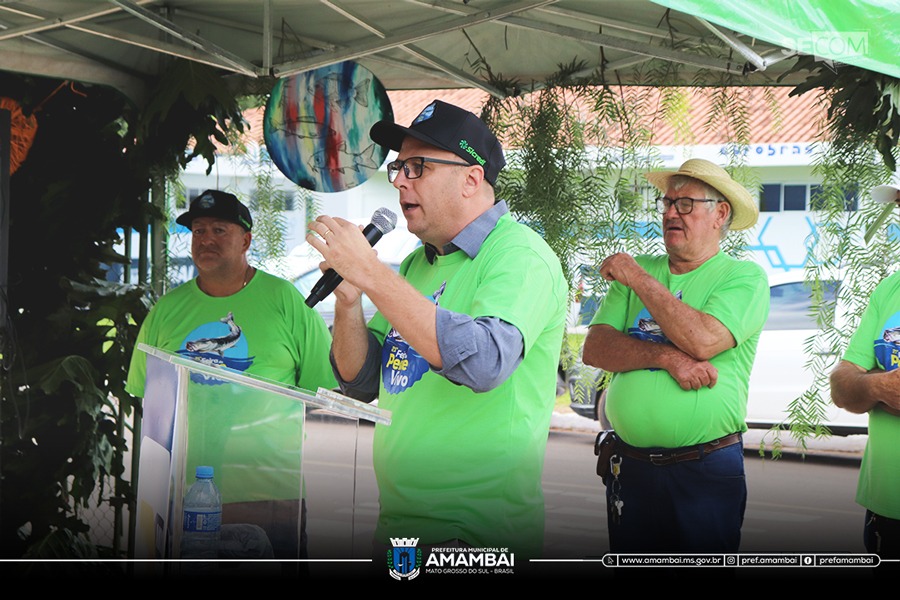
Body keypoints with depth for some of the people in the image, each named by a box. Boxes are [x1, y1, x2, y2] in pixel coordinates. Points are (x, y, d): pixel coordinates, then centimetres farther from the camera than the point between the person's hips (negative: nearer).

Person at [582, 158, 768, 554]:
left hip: (706, 472, -4)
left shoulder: (744, 277, -3)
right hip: (630, 466, 4)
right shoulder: (638, 272, 10)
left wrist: (637, 277, -12)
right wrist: (666, 356, -17)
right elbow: (595, 349, -1)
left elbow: (702, 340, -21)